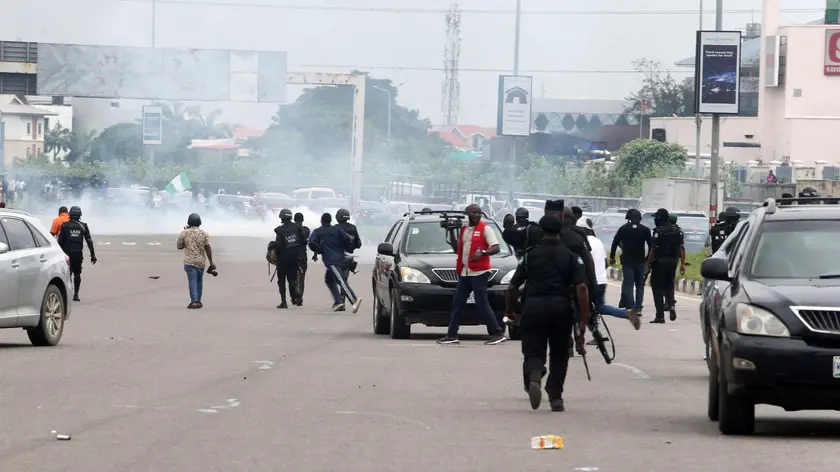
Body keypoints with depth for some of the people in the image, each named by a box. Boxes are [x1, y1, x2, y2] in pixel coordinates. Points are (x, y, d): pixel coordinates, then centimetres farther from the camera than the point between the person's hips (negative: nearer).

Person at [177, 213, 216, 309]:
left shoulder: (184, 233, -3)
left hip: (189, 261, -2)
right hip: (201, 261, 2)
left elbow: (179, 246, 7)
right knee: (199, 281, 16)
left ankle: (194, 301, -20)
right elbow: (208, 248, -4)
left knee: (192, 281, -7)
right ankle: (198, 301, 20)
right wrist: (211, 262, 0)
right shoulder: (204, 233, 0)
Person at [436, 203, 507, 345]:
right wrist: (451, 232, 14)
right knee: (457, 303, 9)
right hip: (464, 272, 7)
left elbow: (496, 248, -13)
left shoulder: (485, 229, -5)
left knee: (482, 304, -11)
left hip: (479, 272, -7)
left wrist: (482, 253, -29)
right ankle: (452, 335, 15)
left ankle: (497, 333, -6)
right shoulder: (463, 229, 16)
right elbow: (456, 249, 22)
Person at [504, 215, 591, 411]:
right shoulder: (571, 256, 7)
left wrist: (509, 311, 23)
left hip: (534, 306, -1)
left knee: (533, 351, 4)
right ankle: (555, 397, 15)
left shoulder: (530, 255, 8)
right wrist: (582, 320, -3)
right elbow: (582, 288, -5)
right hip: (561, 307, 1)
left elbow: (512, 288, 7)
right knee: (559, 353, 17)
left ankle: (534, 376, -28)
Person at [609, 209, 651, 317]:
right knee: (640, 284, 9)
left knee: (628, 284, 0)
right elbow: (651, 245, 1)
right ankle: (638, 308, 2)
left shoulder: (623, 229, 1)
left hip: (627, 260, -1)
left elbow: (615, 243, 0)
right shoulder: (645, 230, 2)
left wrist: (612, 257, 8)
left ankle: (630, 308, -9)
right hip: (640, 261, 1)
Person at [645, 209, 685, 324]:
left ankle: (660, 315, 0)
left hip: (660, 262, -6)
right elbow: (682, 248, 5)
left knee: (657, 287, 2)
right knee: (669, 285, 21)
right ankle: (671, 304, -5)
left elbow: (653, 249, -15)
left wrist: (648, 265, -11)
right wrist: (683, 264, 8)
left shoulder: (659, 231, -12)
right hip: (673, 262, 6)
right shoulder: (677, 231, 7)